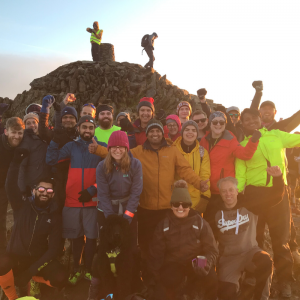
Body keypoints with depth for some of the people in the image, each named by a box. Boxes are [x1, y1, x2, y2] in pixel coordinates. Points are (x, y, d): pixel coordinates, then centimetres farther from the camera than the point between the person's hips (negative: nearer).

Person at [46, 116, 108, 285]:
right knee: (76, 237, 12)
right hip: (72, 200, 1)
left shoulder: (102, 147, 1)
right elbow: (51, 160, -3)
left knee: (91, 237, 5)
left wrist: (92, 190, -12)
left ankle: (88, 270, 22)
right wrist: (55, 141, -10)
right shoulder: (71, 146, 5)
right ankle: (77, 270, 27)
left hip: (93, 200, -1)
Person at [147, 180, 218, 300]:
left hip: (195, 263, 0)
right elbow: (156, 254, 1)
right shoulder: (163, 226, -2)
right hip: (172, 264, 1)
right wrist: (153, 279, -7)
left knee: (210, 276, -31)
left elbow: (212, 250, -6)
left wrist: (206, 262, -29)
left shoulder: (201, 223, -6)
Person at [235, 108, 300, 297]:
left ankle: (285, 280, 25)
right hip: (254, 193, -1)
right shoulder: (243, 145, 5)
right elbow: (240, 174, 0)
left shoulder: (276, 136, 7)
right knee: (255, 237, 9)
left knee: (281, 237, 9)